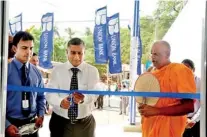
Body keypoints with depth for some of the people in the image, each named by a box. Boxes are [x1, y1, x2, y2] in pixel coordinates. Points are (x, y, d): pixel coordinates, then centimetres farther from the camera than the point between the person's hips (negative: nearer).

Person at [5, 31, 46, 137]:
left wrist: (41, 115, -3)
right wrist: (7, 125, -17)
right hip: (11, 124, -4)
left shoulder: (36, 72, 5)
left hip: (32, 123, 4)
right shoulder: (6, 70, -9)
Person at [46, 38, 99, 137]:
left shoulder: (92, 71, -2)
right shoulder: (57, 70, -1)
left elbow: (94, 93, -15)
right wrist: (60, 102, -33)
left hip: (85, 123, 0)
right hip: (60, 121, 0)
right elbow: (50, 93, -10)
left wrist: (83, 98, -37)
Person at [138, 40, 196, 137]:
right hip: (149, 128, 7)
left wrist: (156, 111, -23)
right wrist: (143, 107, 1)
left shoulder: (180, 70, -12)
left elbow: (189, 106, -19)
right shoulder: (154, 73, 12)